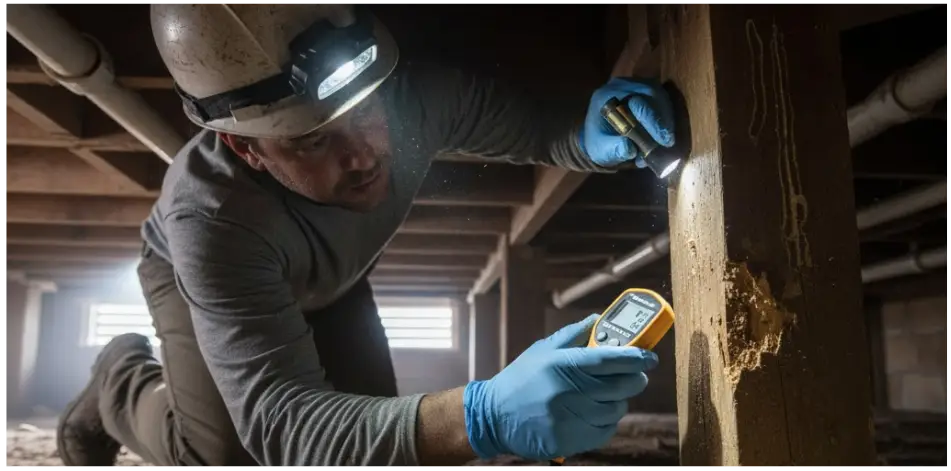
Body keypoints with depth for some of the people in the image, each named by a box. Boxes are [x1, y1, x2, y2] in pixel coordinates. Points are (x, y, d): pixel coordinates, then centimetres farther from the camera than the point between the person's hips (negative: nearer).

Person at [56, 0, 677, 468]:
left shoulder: (416, 96, -36)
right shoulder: (209, 219, -46)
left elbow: (534, 126, -19)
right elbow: (277, 419, -51)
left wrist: (591, 138, -45)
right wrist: (483, 416, -68)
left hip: (326, 281, 4)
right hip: (197, 273, -3)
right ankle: (123, 382, 14)